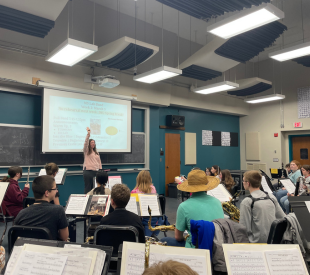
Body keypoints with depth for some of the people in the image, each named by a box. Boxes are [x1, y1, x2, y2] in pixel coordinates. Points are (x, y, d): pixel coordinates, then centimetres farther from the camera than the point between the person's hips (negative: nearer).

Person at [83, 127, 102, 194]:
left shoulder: (96, 153, 19)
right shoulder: (86, 151, 4)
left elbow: (99, 162, 19)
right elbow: (86, 143, -14)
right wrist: (88, 134, -26)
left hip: (96, 171, 5)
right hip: (88, 171, -5)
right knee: (88, 188, -4)